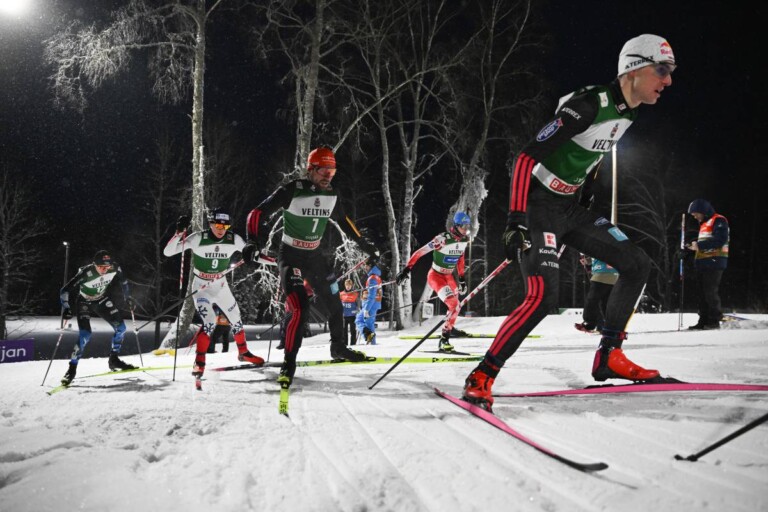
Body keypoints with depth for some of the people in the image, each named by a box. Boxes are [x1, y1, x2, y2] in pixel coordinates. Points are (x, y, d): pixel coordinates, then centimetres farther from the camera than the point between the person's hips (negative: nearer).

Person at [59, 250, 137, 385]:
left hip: (102, 300, 4)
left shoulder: (114, 268, -24)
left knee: (120, 327, -4)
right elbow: (64, 291, -31)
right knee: (85, 334, -21)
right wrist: (66, 308, -42)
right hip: (84, 302, -4)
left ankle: (113, 359, 16)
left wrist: (128, 297, -1)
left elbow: (123, 280, 0)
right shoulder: (85, 273, -36)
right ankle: (72, 368, -8)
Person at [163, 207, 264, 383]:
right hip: (201, 287, -4)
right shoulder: (198, 238, -23)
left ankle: (243, 352, 39)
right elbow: (167, 252, -25)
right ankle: (199, 362, -6)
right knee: (210, 322, -22)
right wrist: (179, 233, -41)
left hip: (221, 286, 4)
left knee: (236, 320, 14)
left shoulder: (234, 240, -14)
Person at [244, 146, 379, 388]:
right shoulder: (292, 191, -20)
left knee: (334, 304, 16)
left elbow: (343, 221, 18)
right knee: (300, 307, -22)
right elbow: (258, 214, -20)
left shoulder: (331, 195, -1)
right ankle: (289, 362, -6)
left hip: (315, 256, 7)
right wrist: (254, 242, -35)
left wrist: (364, 244, 22)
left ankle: (338, 348, 39)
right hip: (290, 256, -6)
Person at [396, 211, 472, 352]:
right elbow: (420, 252, -24)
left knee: (456, 306, 25)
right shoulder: (443, 239, -27)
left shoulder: (464, 240, -5)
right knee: (454, 305, -24)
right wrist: (407, 269, -26)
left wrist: (462, 278, 17)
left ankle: (449, 327, 53)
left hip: (449, 276, 8)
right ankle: (444, 340, -19)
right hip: (435, 276, -8)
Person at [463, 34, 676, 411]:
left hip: (571, 207, 9)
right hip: (538, 206, -9)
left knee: (637, 264, 6)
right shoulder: (588, 106, -21)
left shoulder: (627, 114, 6)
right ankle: (481, 378, -9)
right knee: (543, 296, -22)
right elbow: (527, 157, -24)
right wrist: (516, 219, -30)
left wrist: (590, 216, 27)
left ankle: (609, 357, 14)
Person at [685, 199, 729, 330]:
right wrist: (695, 246, 9)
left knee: (710, 292, -10)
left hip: (714, 263, -9)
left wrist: (700, 245, -16)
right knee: (702, 292, 6)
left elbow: (720, 240, -18)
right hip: (702, 263, 9)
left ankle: (714, 320, -4)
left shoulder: (718, 221, -6)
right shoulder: (704, 224, 24)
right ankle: (704, 321, 8)